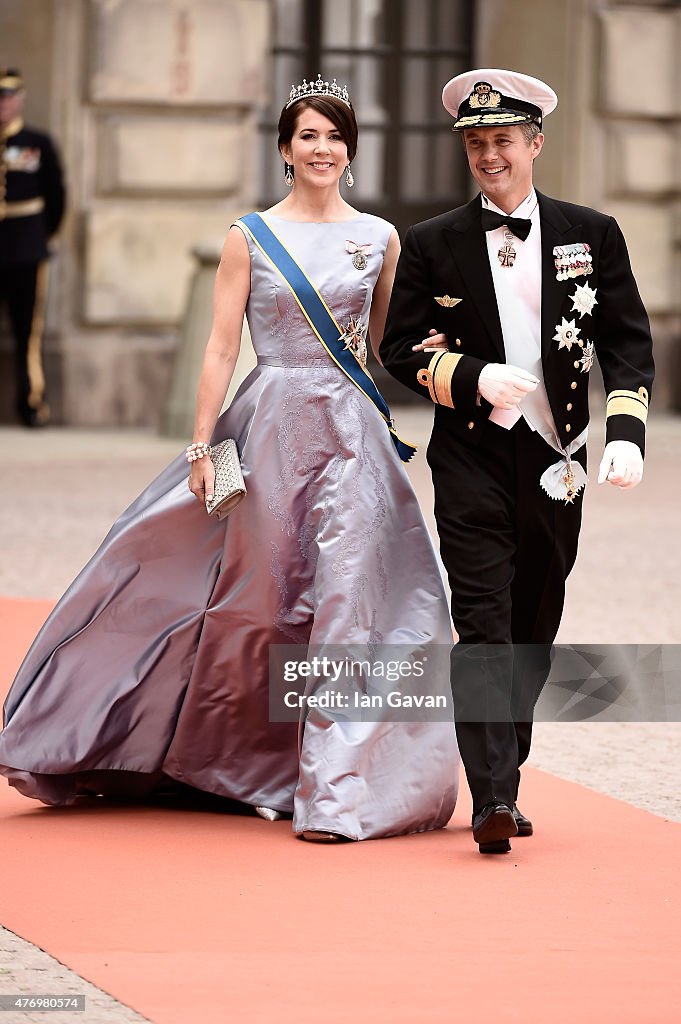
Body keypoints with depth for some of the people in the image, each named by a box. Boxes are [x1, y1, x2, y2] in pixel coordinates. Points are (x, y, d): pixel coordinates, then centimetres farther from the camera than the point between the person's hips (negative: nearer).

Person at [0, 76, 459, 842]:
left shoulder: (379, 239, 8)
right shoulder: (251, 238, 2)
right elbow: (221, 349, -1)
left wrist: (431, 353, -6)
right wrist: (201, 448, -6)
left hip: (352, 433, 1)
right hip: (273, 427, -1)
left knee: (348, 598, -6)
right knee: (257, 600, 5)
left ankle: (336, 786, -4)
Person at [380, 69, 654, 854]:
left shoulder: (592, 235, 7)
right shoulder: (432, 245, 4)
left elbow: (628, 342, 4)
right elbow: (401, 349, 4)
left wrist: (625, 433, -10)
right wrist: (475, 377, -14)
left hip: (556, 462, 2)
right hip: (472, 459, -2)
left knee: (534, 631, 10)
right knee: (484, 626, -13)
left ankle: (502, 775, 24)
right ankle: (493, 799, -20)